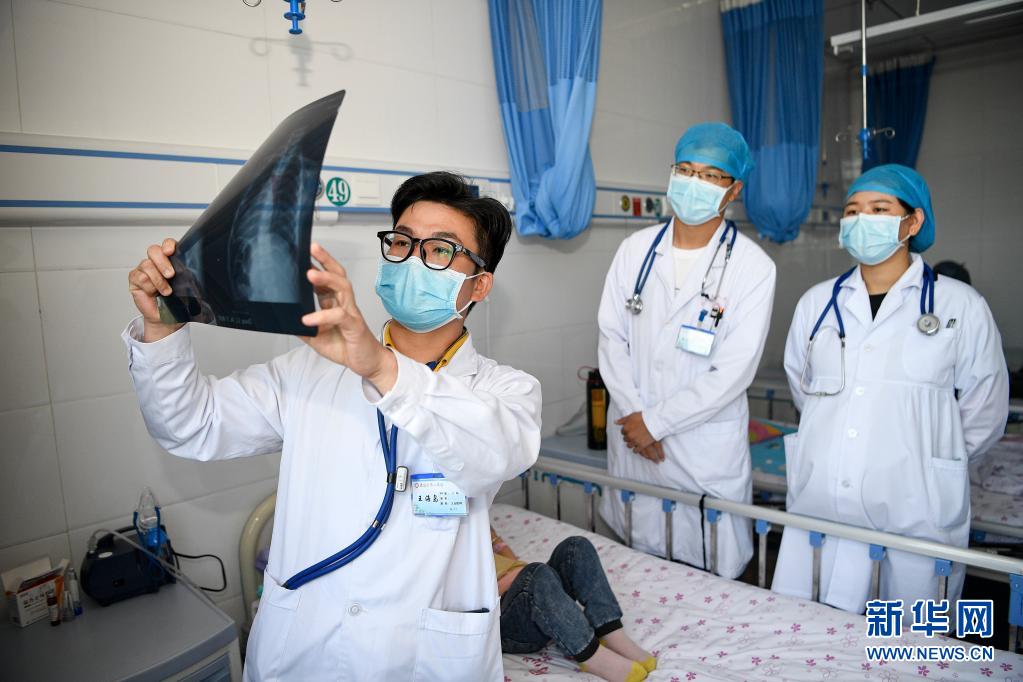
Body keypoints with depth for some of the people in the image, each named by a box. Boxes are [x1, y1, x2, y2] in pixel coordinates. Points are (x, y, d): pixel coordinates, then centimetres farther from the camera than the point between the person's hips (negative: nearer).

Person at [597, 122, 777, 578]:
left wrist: (656, 421, -13)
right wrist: (634, 416, -7)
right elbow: (611, 336, 1)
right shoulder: (635, 250, 3)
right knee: (636, 569, 16)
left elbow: (734, 371, -13)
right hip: (632, 436, 3)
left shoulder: (752, 266, -8)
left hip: (707, 446, -3)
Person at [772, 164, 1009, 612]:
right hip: (821, 503, 3)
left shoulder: (960, 306, -1)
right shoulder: (817, 302, 8)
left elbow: (985, 412, 7)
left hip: (916, 512, -2)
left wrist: (931, 458, 14)